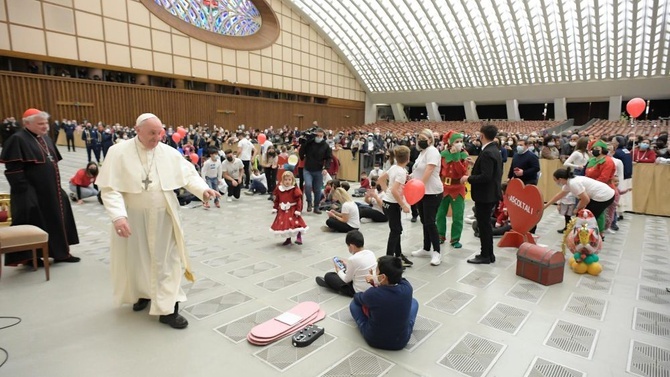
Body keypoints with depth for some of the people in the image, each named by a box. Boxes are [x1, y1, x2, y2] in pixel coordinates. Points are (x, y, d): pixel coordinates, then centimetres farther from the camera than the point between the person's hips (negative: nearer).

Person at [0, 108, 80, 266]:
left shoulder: (45, 138, 11)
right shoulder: (17, 139, -14)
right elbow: (13, 170, -19)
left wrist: (56, 186, 16)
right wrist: (25, 192, -21)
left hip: (50, 190, 8)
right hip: (31, 194, -8)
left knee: (56, 221, 13)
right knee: (34, 225, 3)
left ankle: (61, 252, 25)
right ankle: (30, 257, 18)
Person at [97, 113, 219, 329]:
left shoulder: (170, 153, -3)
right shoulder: (118, 152, -9)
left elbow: (189, 175, -2)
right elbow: (110, 188, -13)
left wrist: (203, 190, -22)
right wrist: (118, 216, -26)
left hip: (163, 217, 1)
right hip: (133, 217, -1)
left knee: (165, 260, 3)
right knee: (136, 258, 16)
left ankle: (167, 309, 11)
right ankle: (143, 293, 44)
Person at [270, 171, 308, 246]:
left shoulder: (295, 189, -12)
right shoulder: (279, 189, 2)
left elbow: (299, 200, -13)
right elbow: (277, 200, 10)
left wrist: (298, 210, -18)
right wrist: (275, 208, 7)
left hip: (292, 210, -5)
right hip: (282, 211, 5)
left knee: (296, 224, -13)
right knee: (284, 225, 11)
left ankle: (299, 238, 2)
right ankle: (288, 239, 27)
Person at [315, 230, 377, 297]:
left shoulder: (353, 259, -24)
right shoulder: (371, 253, -4)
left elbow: (347, 280, -10)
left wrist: (339, 271, 9)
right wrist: (348, 265, 20)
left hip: (360, 291, -7)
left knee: (328, 276, 4)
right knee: (346, 271, 28)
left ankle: (328, 282, 35)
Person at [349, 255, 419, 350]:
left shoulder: (372, 294, -27)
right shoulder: (407, 288, -20)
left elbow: (357, 298, -2)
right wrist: (376, 281, -7)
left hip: (373, 340, -2)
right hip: (401, 341, 2)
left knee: (354, 303, 15)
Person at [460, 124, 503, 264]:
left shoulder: (487, 153, -21)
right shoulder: (494, 150, 11)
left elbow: (486, 176, -27)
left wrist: (468, 178, -17)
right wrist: (475, 165, 17)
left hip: (485, 195, -10)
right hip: (490, 193, 10)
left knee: (483, 225, 0)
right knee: (486, 224, 17)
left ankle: (485, 256, 10)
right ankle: (489, 254, 26)